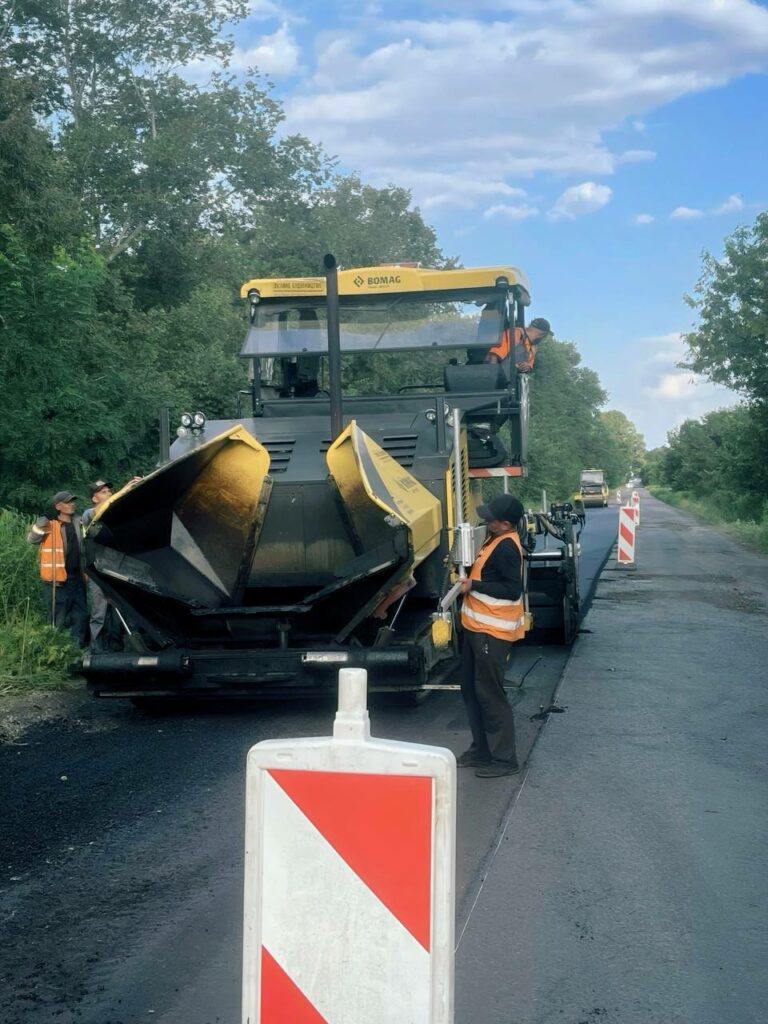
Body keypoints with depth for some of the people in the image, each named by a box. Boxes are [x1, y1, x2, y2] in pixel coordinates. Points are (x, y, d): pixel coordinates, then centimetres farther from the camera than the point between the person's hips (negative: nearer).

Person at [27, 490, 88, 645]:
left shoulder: (78, 522, 11)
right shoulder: (50, 524, -7)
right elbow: (32, 539, -21)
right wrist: (45, 518, -30)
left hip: (77, 577, 6)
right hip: (58, 579, -6)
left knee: (81, 614, 11)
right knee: (60, 618, -2)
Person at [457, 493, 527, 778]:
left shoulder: (507, 547, -20)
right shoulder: (496, 540, 11)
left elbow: (512, 590, -25)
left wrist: (474, 585, -22)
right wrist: (468, 571, 10)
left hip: (492, 632, -11)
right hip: (478, 627, 11)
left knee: (490, 694, -5)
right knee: (471, 689, 17)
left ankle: (504, 759, 3)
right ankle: (481, 750, 28)